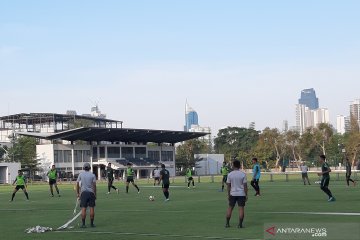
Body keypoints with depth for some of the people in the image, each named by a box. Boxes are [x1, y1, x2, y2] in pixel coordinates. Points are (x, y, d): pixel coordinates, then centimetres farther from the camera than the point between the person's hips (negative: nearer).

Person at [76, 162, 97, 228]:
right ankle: (92, 224, 6)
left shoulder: (81, 174, 4)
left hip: (83, 192, 0)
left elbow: (77, 184, 4)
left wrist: (78, 193, 12)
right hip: (91, 192, 0)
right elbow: (94, 185, -2)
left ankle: (83, 224, -4)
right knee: (92, 208, 4)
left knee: (83, 209, -1)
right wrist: (95, 194, 5)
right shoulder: (92, 175, 2)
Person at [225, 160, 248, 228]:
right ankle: (240, 224, -1)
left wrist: (228, 195, 10)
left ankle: (227, 223, 12)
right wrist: (246, 195, 1)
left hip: (233, 194, 2)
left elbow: (228, 186, 1)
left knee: (230, 208, 11)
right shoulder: (243, 174, -7)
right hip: (241, 194, -2)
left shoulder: (230, 174, -3)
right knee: (241, 209, 1)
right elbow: (245, 186, -7)